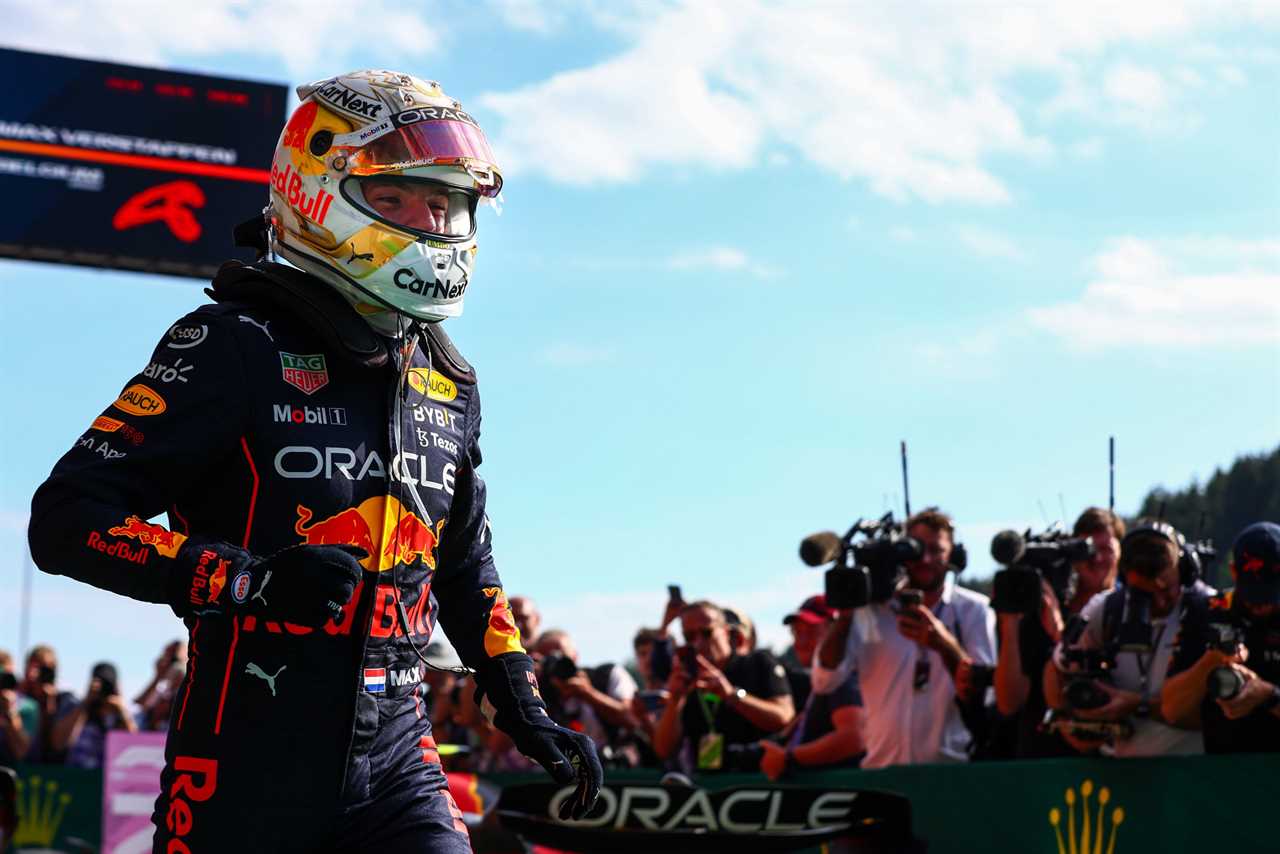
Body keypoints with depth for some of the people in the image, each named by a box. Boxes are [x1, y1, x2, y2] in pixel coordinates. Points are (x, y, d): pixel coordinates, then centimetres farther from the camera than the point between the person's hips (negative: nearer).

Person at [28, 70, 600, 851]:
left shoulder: (448, 384, 13)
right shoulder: (239, 348, -8)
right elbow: (67, 518, -14)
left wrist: (521, 706, 17)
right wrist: (247, 578, -25)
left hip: (397, 762, 5)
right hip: (250, 768, -5)